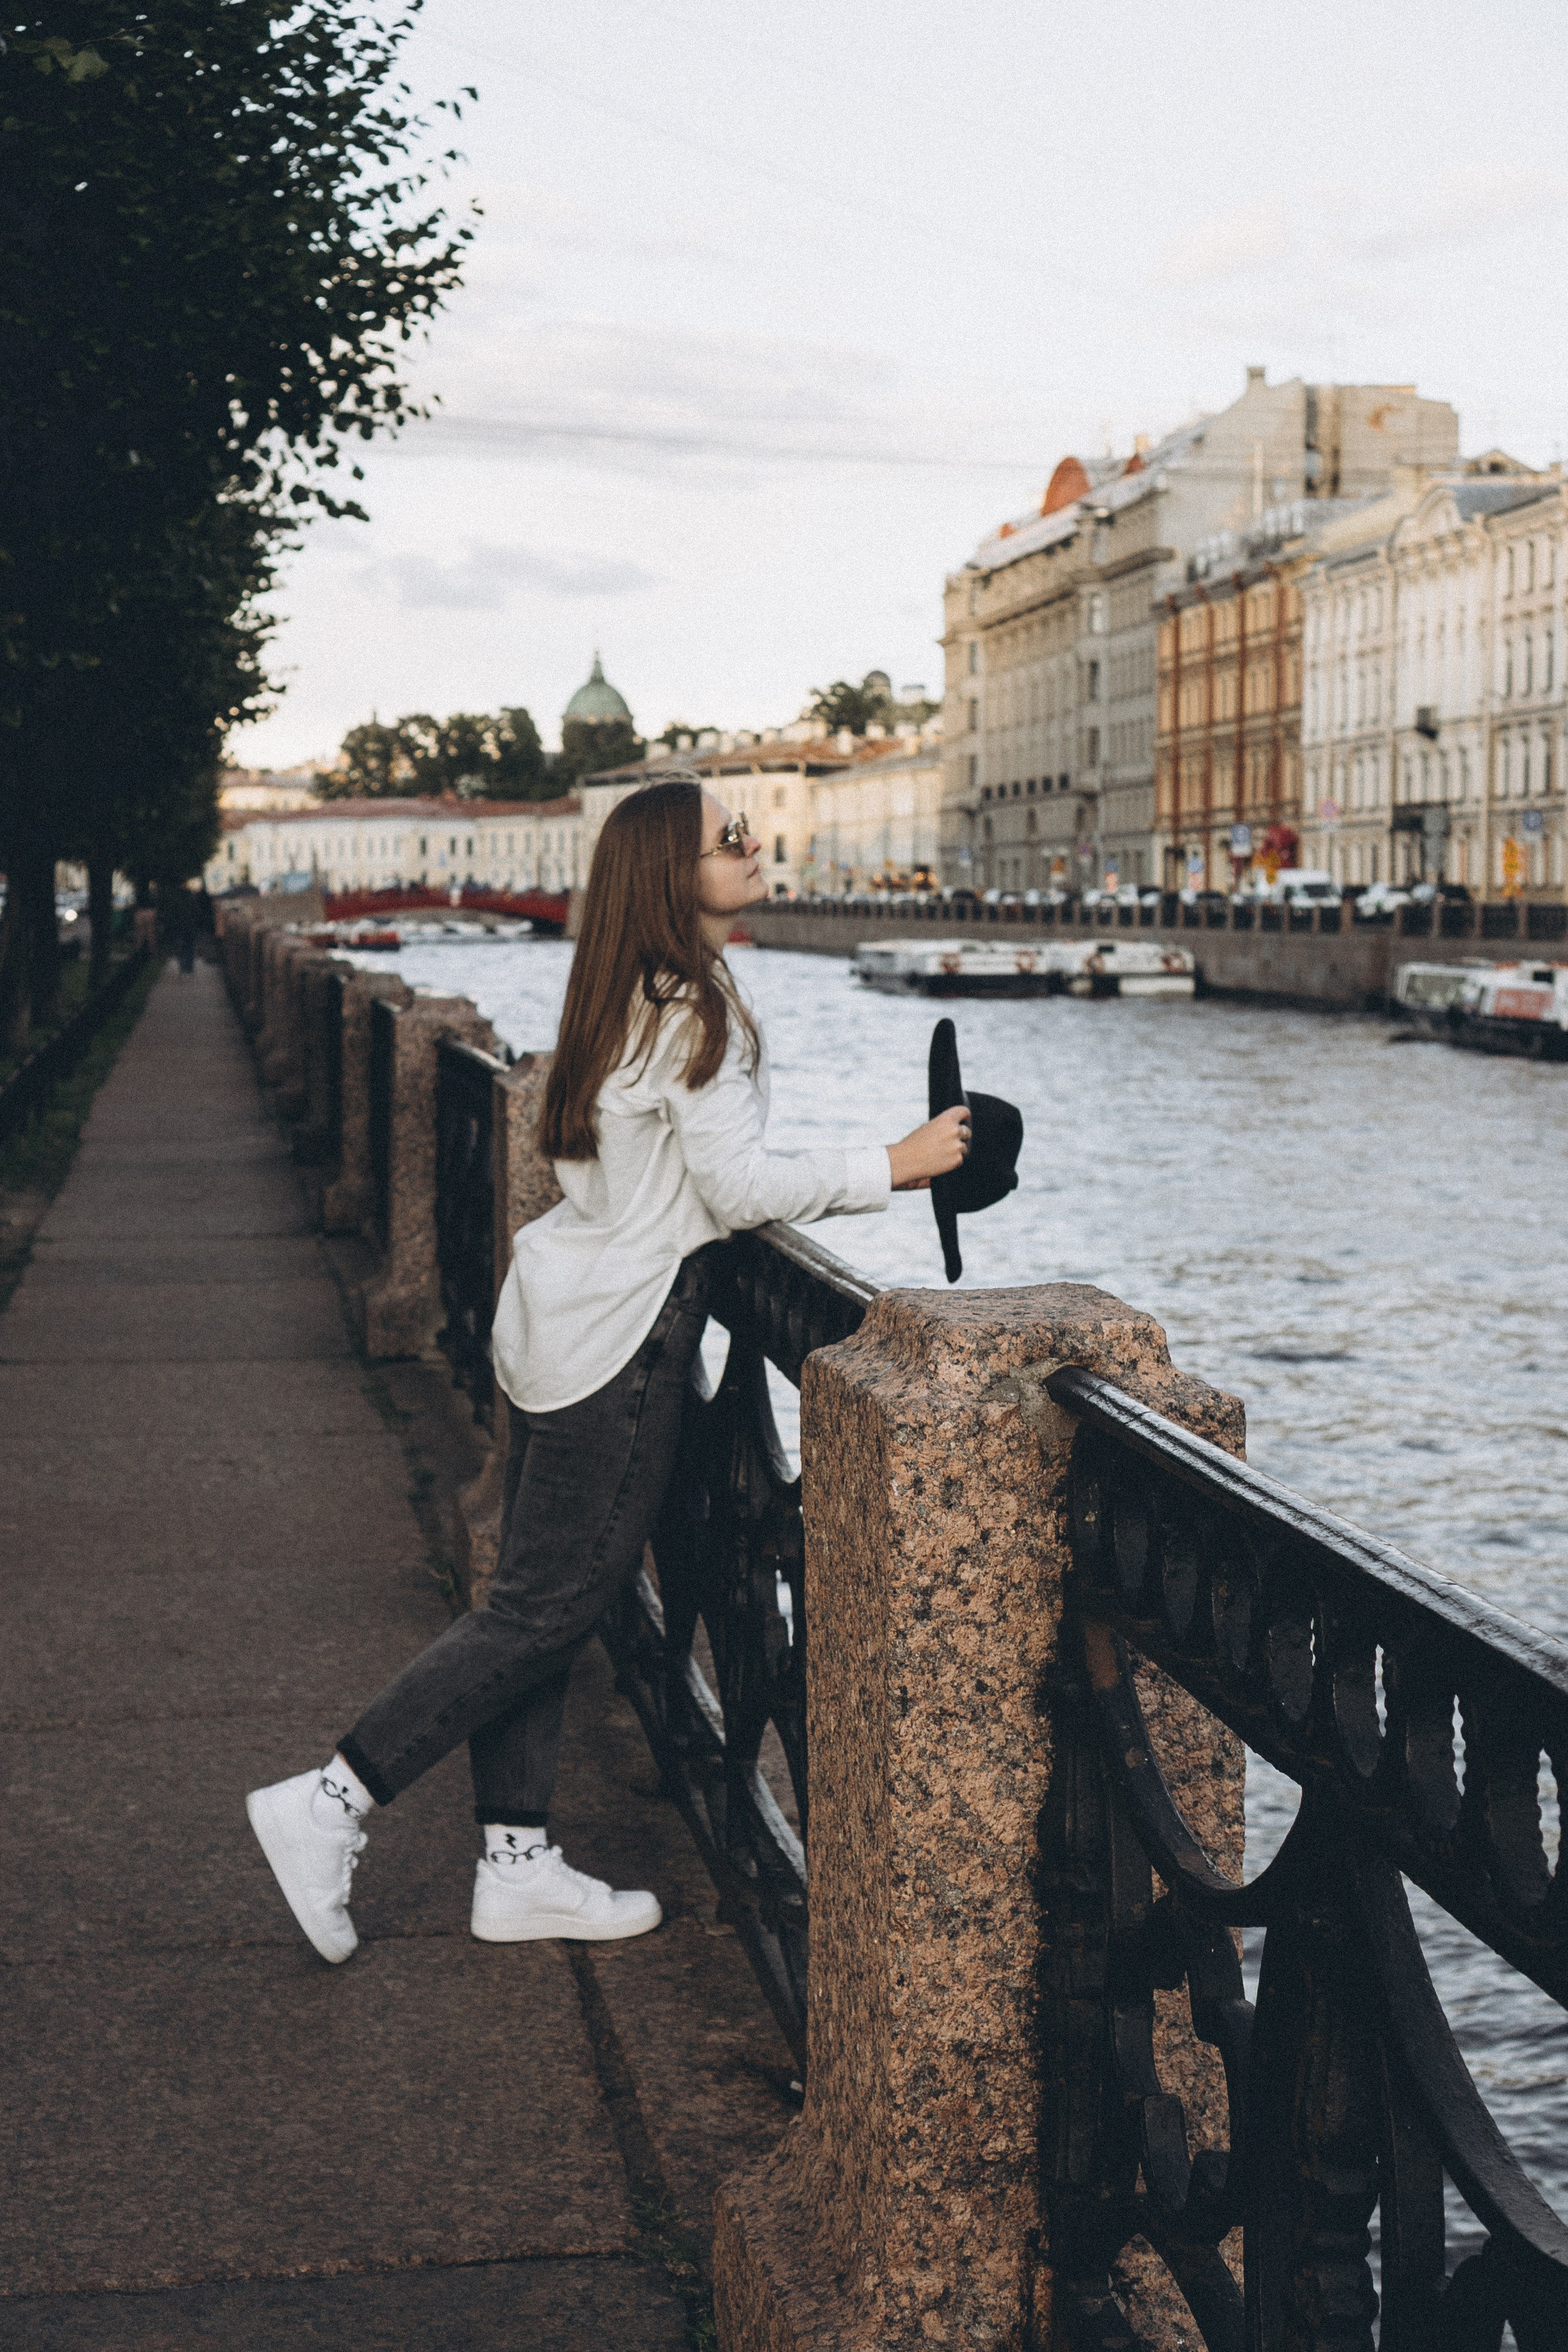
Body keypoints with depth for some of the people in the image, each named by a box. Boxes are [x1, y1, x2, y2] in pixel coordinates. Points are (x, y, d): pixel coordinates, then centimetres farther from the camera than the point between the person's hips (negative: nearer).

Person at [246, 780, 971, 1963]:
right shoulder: (697, 1010, -17)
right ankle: (329, 1804, 3)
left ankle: (517, 1865, 20)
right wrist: (894, 1165, -11)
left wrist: (860, 1173, 13)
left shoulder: (630, 997, 11)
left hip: (557, 1320, 10)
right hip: (621, 1340, -10)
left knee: (539, 1601, 12)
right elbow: (740, 1188, -18)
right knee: (547, 1609, 0)